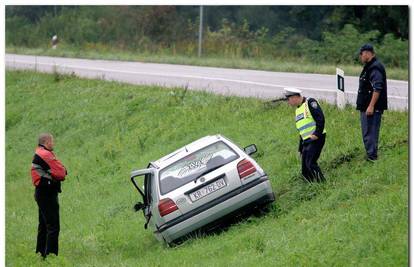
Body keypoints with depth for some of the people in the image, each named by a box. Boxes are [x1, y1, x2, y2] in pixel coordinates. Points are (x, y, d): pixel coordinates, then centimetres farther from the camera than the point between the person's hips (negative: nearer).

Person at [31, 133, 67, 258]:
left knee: (44, 225, 18)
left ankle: (40, 252, 25)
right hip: (47, 194, -11)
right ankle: (51, 254, -13)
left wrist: (60, 173, -5)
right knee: (53, 226, -10)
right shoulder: (46, 155, -17)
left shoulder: (38, 154, 16)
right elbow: (61, 173, -18)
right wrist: (63, 171, 2)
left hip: (41, 193, 11)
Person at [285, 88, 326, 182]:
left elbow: (320, 118, -17)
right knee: (305, 171, 4)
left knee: (310, 163, -20)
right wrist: (300, 149, 23)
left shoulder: (310, 103, -6)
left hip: (316, 139, -9)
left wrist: (317, 134, -23)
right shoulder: (298, 109, 21)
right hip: (306, 141, 9)